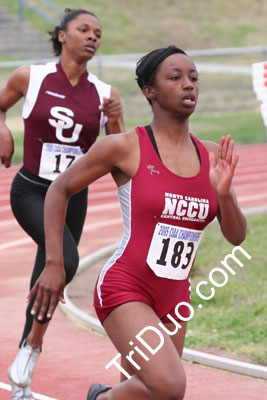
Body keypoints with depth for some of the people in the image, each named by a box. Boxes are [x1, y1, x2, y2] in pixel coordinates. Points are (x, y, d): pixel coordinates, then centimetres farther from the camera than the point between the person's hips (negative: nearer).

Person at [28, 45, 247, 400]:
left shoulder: (211, 156, 5)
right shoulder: (125, 147, -9)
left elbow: (236, 236, 7)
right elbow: (60, 189, 1)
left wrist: (224, 193, -14)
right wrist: (54, 263, -5)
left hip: (174, 297, 6)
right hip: (124, 289, -6)